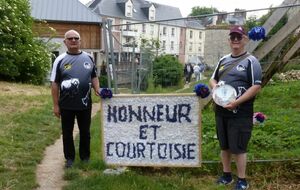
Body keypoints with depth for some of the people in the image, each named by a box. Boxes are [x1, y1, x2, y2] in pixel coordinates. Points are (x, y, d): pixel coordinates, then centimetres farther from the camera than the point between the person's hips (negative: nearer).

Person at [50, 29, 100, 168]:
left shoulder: (88, 58, 5)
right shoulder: (60, 60, -3)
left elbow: (94, 77, 14)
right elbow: (54, 84, -3)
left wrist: (97, 90, -6)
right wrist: (56, 105, -5)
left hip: (85, 103, 2)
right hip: (66, 105, -2)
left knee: (85, 131, 13)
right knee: (67, 132, 10)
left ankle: (85, 156, 28)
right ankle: (69, 157, 24)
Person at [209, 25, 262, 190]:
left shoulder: (251, 61, -6)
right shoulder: (223, 60, 13)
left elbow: (256, 87, -14)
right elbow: (213, 79, 22)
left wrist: (236, 102, -22)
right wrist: (214, 86, -3)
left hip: (240, 114, -6)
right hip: (221, 112, 6)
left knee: (238, 148, -2)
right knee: (224, 146, 15)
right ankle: (227, 175, 30)